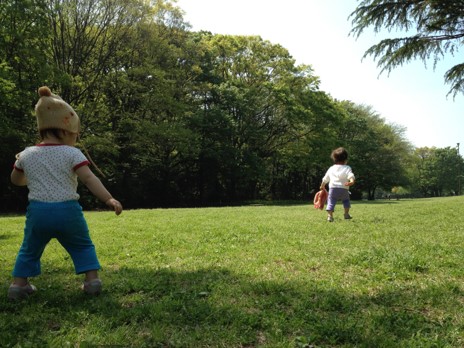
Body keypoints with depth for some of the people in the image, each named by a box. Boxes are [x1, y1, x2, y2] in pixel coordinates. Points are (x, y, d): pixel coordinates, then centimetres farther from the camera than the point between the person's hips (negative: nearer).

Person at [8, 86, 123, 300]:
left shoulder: (26, 154, 8)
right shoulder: (72, 154, -4)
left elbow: (16, 180, 23)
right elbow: (89, 179, -15)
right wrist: (109, 199, -19)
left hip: (38, 211, 3)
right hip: (67, 210, -2)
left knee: (29, 250, 23)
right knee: (83, 247, 16)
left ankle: (18, 284, 20)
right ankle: (92, 279, 9)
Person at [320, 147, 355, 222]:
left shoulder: (331, 169, 16)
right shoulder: (347, 168, 8)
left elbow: (325, 179, 24)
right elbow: (351, 175, -13)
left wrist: (322, 186, 38)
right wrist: (352, 181, -28)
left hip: (333, 188, 1)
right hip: (344, 189, -1)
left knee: (331, 202, -1)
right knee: (346, 200, 23)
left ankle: (330, 215, -18)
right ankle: (346, 214, 19)